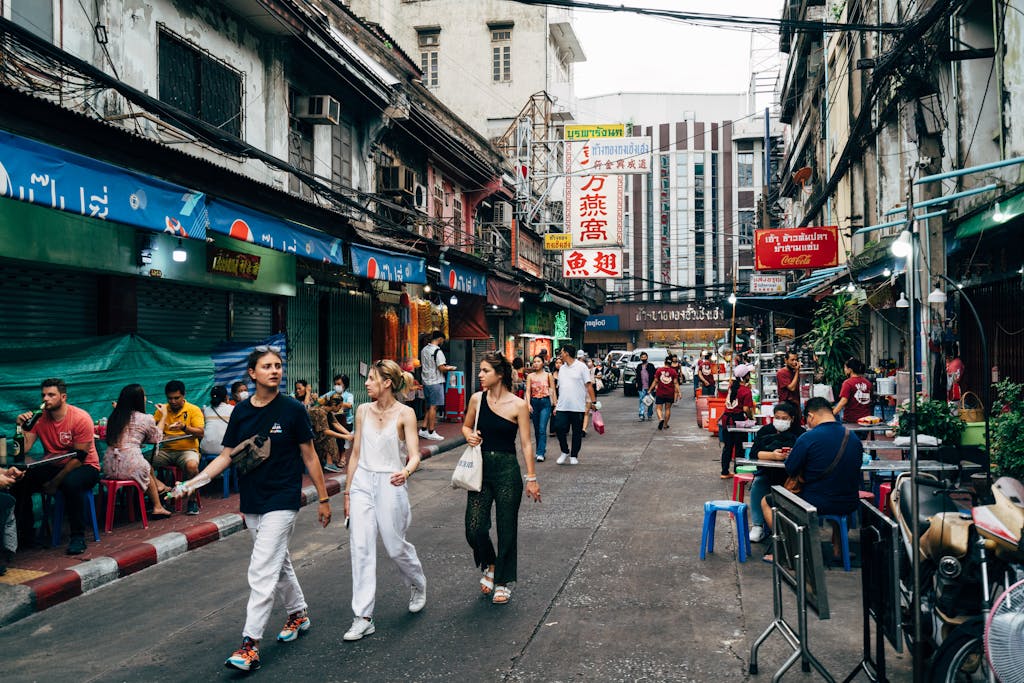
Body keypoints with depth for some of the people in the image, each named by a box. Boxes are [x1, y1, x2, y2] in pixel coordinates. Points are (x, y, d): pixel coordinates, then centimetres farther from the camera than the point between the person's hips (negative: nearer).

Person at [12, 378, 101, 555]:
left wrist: (55, 482, -18)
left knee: (71, 483, -38)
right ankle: (25, 535, 0)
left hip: (84, 467, -5)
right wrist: (21, 427, -23)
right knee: (19, 482, -18)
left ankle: (78, 537, -21)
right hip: (51, 467, 5)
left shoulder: (81, 418, -18)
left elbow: (79, 458, -17)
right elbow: (24, 449, -8)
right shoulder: (39, 417, -2)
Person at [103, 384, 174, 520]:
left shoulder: (114, 417, 11)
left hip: (109, 467, 4)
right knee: (148, 470, 25)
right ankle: (157, 507, 30)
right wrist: (164, 416, 29)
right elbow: (155, 438, 16)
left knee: (146, 466, 26)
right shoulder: (146, 419, -1)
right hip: (130, 466, -4)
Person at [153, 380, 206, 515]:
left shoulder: (194, 410, 2)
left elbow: (201, 433, -7)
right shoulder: (162, 410, 13)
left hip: (187, 450, -3)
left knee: (192, 465, -36)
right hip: (166, 451, 3)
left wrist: (184, 427, -25)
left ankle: (192, 500, -13)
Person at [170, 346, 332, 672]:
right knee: (279, 562, 19)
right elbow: (227, 455, 6)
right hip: (251, 501, 5)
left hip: (282, 501, -5)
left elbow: (309, 456, -4)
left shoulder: (293, 409, -9)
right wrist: (194, 481, -8)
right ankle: (298, 614, 38)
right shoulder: (241, 411, 2)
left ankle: (250, 643, -3)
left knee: (262, 571, -9)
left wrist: (323, 499, -1)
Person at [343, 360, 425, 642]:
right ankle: (363, 618, 2)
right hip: (362, 483, 4)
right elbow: (356, 453, 11)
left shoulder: (404, 414, -6)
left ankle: (418, 586, 37)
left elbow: (414, 454, -11)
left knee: (396, 547, 5)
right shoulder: (363, 411, 6)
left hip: (391, 485, -3)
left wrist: (406, 472, -34)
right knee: (361, 547, -4)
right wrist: (348, 491, 12)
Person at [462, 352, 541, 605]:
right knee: (474, 528, -1)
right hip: (481, 468, 3)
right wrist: (469, 436, -6)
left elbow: (526, 444, -5)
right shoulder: (477, 399, 2)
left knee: (506, 529, 5)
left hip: (507, 470, -3)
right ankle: (489, 565, 31)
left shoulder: (518, 405, -8)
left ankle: (503, 582, 24)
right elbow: (466, 426, 18)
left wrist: (531, 478, -7)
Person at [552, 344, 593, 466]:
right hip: (562, 407, 5)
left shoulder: (581, 367, -4)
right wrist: (557, 405, 14)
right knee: (559, 428, -3)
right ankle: (565, 452, 16)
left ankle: (574, 456, 16)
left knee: (577, 433, 5)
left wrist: (591, 401, -11)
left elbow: (589, 385, -5)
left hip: (578, 407, -5)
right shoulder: (562, 368, 13)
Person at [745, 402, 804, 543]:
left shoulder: (800, 432, -3)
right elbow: (754, 452, -13)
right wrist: (773, 455, -32)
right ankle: (757, 526, -21)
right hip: (767, 472, 1)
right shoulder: (765, 431, 0)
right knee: (757, 484, -27)